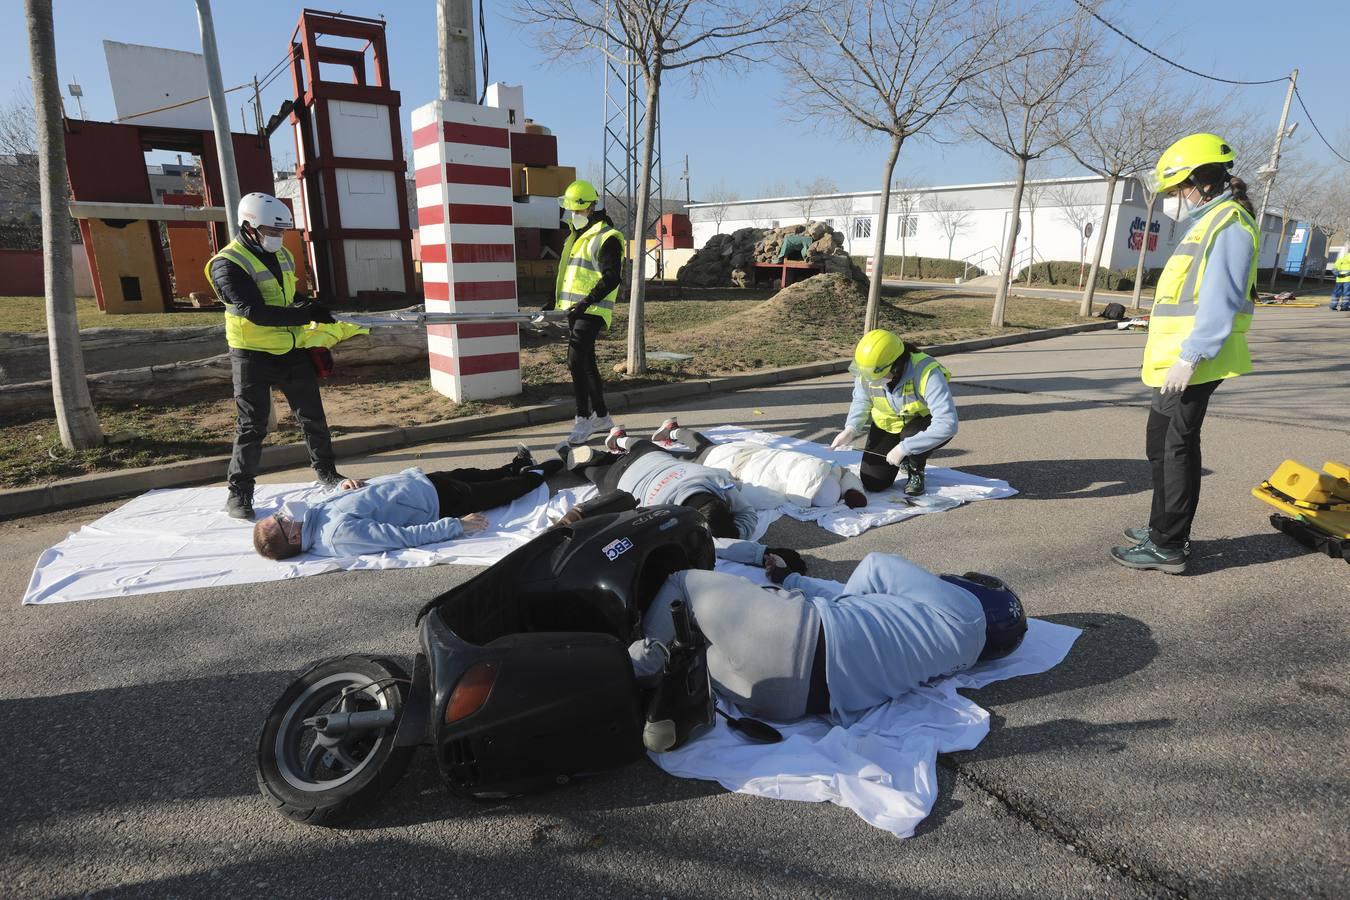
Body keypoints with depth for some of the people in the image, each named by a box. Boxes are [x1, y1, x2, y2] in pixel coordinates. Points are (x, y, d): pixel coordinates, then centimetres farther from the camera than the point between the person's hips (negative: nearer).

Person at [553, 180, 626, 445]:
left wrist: (587, 302, -26)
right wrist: (556, 301, 22)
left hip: (591, 312, -9)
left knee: (576, 362, -16)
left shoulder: (606, 238, -10)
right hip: (574, 310, 9)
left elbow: (611, 278, -19)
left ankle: (583, 419, -8)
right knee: (586, 364, 12)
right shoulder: (576, 236, 19)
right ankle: (601, 416, 22)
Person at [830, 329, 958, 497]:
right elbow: (861, 400, -1)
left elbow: (947, 424, -40)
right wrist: (851, 429, -19)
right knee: (873, 483, -8)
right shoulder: (866, 370, -23)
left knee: (911, 434, -40)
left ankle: (916, 471, -4)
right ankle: (906, 459, 26)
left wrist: (903, 448, -39)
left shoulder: (926, 373, -37)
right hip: (887, 424, 4)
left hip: (922, 422, -3)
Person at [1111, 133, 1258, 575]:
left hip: (1190, 365, -10)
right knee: (1162, 444, 17)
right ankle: (1165, 528, 30)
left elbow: (1220, 302, -21)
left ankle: (1168, 547, 2)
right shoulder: (1209, 222, 20)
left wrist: (1189, 357, -24)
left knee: (1176, 449, -6)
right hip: (1174, 361, 10)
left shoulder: (1228, 224, -12)